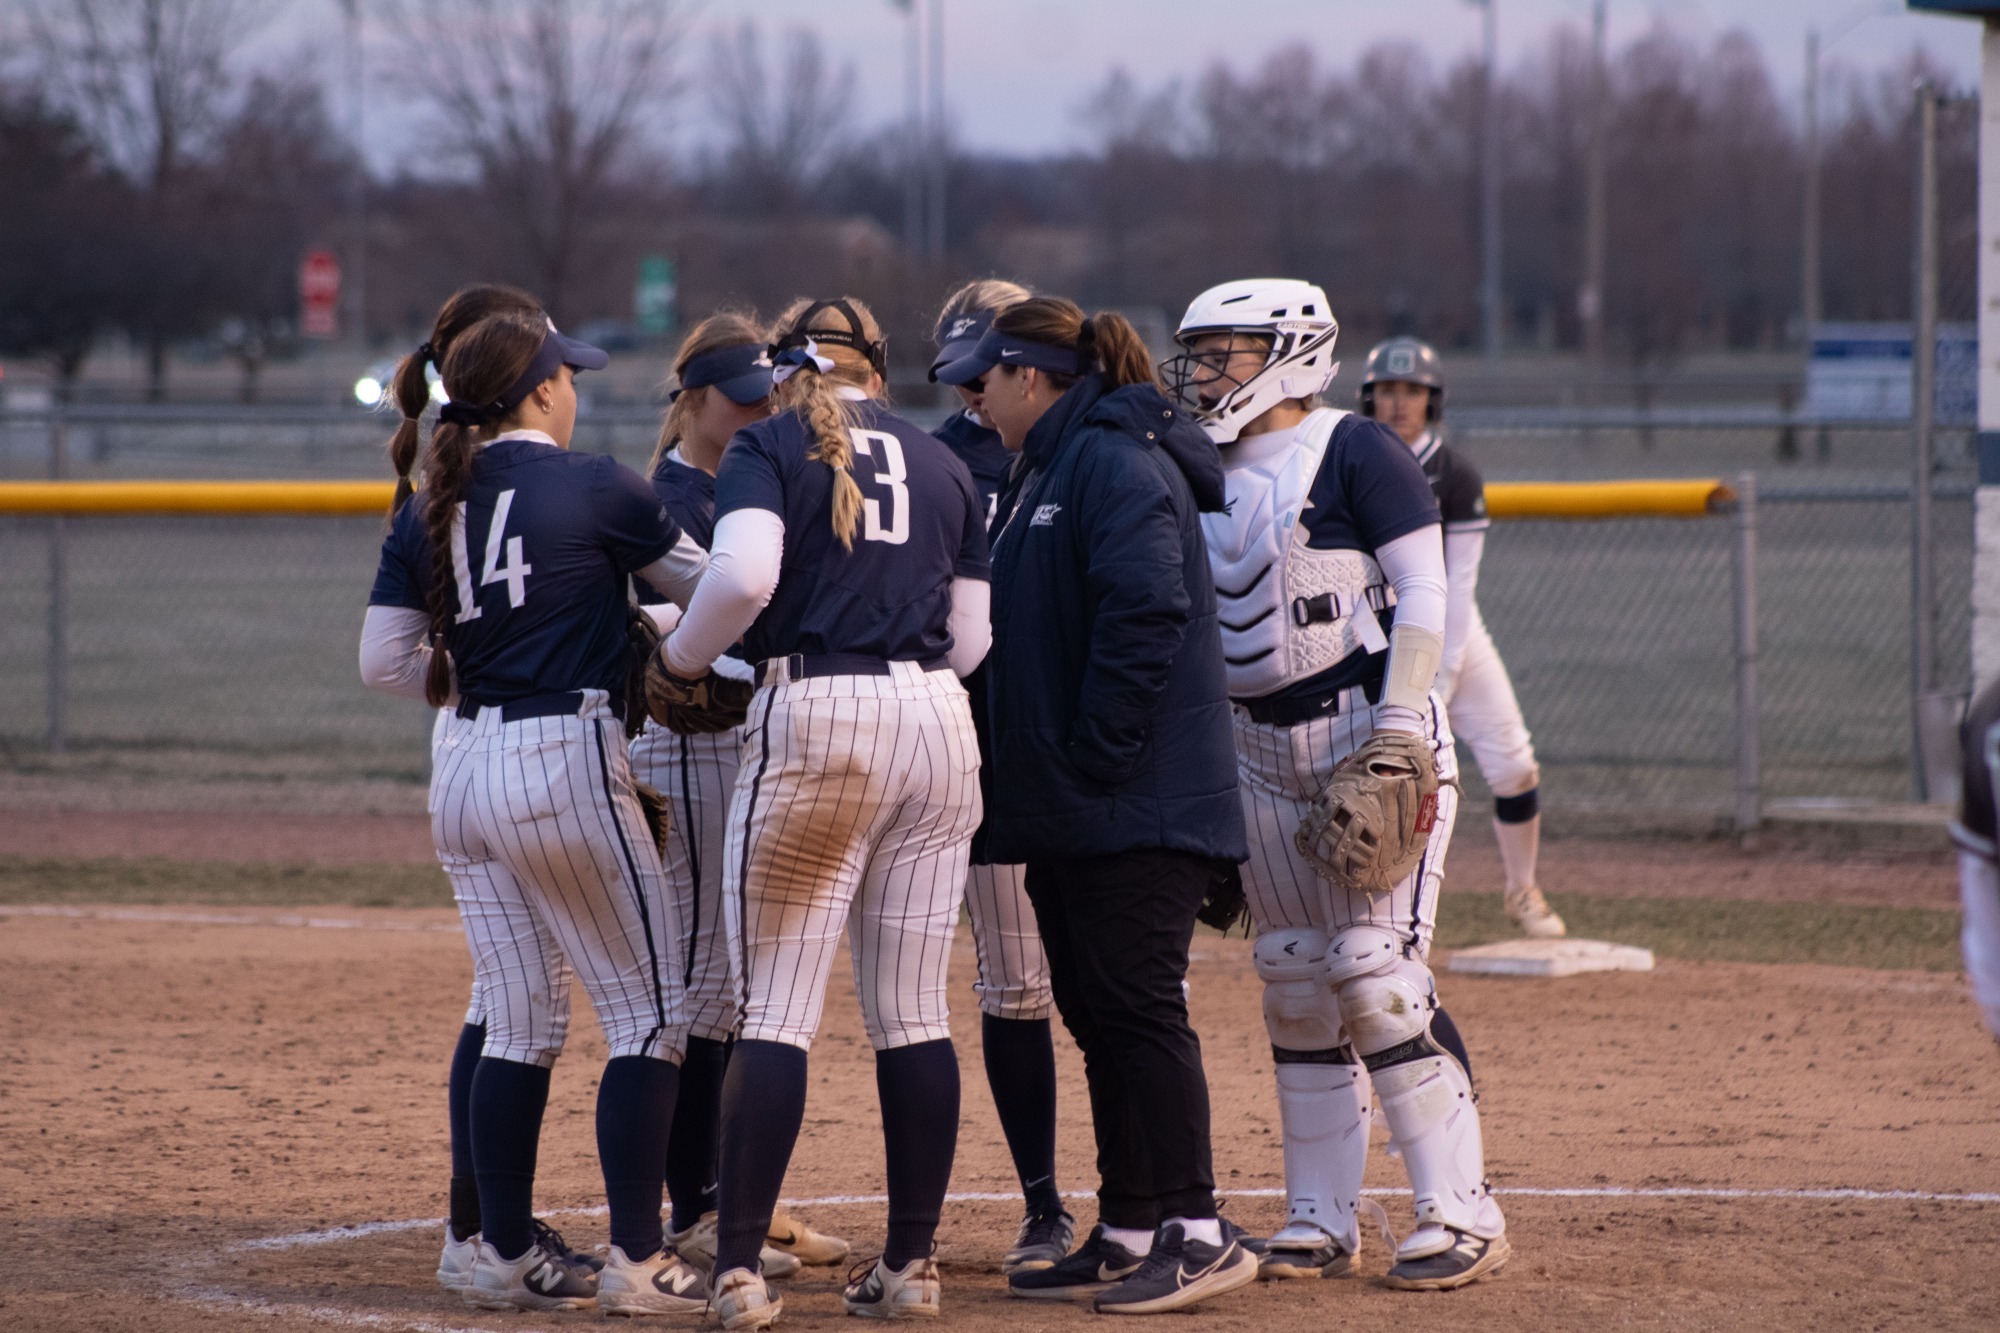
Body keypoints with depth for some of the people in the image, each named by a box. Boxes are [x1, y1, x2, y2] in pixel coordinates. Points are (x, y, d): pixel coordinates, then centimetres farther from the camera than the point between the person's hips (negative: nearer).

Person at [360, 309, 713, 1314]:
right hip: (565, 764, -6)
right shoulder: (592, 487, -7)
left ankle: (505, 1255, 14)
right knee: (648, 1011, 1)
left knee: (519, 1022, 13)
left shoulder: (428, 511, 8)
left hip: (464, 774, 6)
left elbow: (384, 660, 6)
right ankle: (636, 1262, -3)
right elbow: (709, 585, 2)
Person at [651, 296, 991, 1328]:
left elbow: (743, 578, -17)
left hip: (815, 715, -4)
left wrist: (682, 657, 0)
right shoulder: (942, 463, 15)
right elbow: (970, 638, 14)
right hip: (937, 722, 4)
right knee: (912, 1009, 10)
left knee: (777, 1004, -4)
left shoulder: (769, 448, 1)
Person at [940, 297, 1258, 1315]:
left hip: (1138, 806, -10)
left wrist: (1097, 755, -22)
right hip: (1067, 812, 10)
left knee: (1138, 1006, -10)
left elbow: (1147, 611, -23)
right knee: (1095, 1013, 11)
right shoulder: (1044, 472, 20)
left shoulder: (1114, 463, -12)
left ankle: (1195, 1232, -9)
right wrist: (1045, 783, 15)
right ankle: (1128, 1231, 17)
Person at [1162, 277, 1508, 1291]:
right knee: (1293, 984, 7)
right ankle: (1321, 1223, 13)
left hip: (1370, 727, -7)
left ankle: (1461, 1211, -7)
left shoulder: (1354, 453, -7)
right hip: (1261, 752, 7)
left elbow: (1422, 598, -11)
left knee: (1375, 969, -13)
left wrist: (1397, 735, -18)